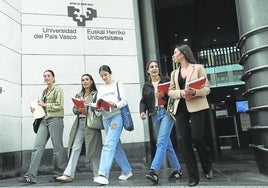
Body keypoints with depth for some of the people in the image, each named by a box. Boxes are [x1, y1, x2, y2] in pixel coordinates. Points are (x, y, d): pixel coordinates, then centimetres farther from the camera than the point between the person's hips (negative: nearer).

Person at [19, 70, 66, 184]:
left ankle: (59, 174, 14)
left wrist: (44, 104, -8)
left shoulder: (57, 90, -1)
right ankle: (31, 176, -5)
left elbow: (59, 106, -11)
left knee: (57, 148, 0)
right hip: (44, 120, 7)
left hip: (55, 120, -7)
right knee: (37, 147, -4)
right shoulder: (45, 91, 21)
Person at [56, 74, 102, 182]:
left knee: (93, 149, -2)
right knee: (75, 147, -2)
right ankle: (69, 175, -4)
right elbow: (74, 109, 15)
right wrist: (78, 110, -7)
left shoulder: (96, 94, 3)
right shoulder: (78, 95, 19)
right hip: (79, 123, 5)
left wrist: (87, 111, -17)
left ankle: (97, 175, 10)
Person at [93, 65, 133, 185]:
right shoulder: (101, 89, 20)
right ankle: (127, 171, 23)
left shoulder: (118, 84, 7)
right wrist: (98, 109, -10)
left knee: (109, 144, -19)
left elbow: (124, 101, -3)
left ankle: (103, 175, -25)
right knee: (116, 146, 10)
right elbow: (97, 106, 13)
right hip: (105, 118, 6)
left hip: (117, 115, -6)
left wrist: (115, 105, -21)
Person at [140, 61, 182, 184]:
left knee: (161, 142, -16)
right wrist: (142, 111, -4)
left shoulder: (166, 80, 3)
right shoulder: (146, 86, 14)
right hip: (155, 115, 5)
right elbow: (143, 101, 13)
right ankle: (177, 169, 21)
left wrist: (164, 95, -18)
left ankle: (154, 171, -19)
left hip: (167, 112, -5)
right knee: (166, 143, 10)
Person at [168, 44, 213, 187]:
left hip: (196, 107, -4)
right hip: (180, 108, 4)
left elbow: (207, 88, 0)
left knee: (197, 138, -7)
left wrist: (194, 91, -20)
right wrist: (180, 93, -10)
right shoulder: (174, 73, 18)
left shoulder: (198, 68, 5)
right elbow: (170, 91, 11)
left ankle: (208, 167, 24)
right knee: (185, 141, 0)